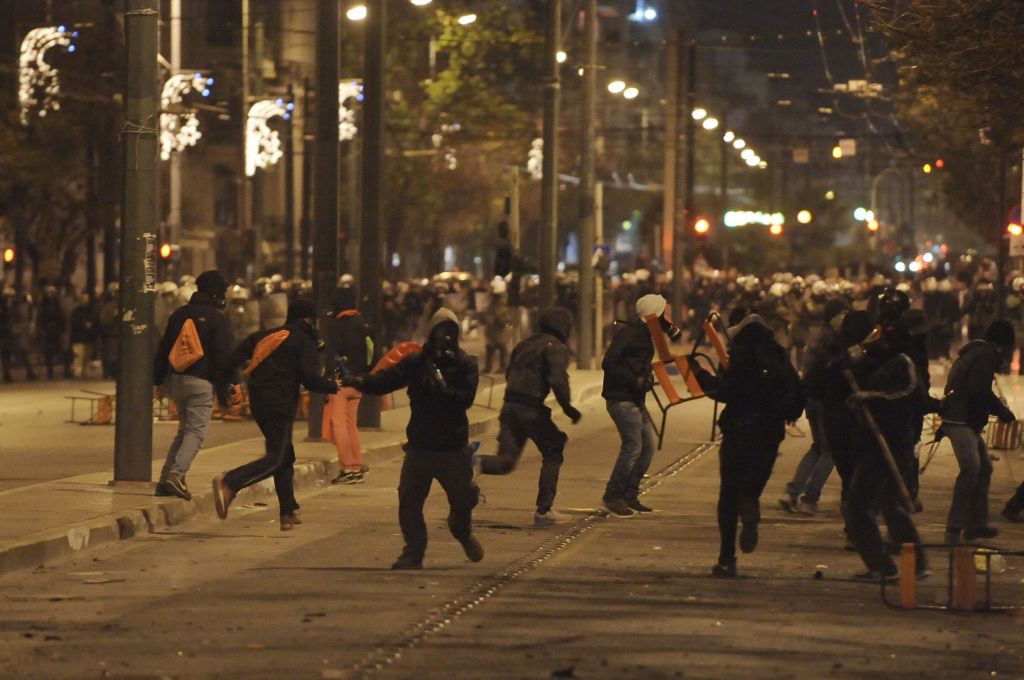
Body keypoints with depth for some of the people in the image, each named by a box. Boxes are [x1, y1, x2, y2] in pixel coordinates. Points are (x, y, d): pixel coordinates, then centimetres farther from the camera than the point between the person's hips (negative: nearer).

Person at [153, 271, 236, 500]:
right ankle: (176, 474, -24)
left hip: (176, 378, 6)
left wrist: (158, 378, 22)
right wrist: (224, 389, -8)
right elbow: (223, 356, -10)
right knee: (196, 432, -6)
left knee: (184, 431, 16)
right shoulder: (217, 320, -7)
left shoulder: (179, 314, 12)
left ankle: (165, 479, 9)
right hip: (201, 382, -6)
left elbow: (163, 348, 17)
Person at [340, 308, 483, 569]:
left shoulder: (466, 365, -2)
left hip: (453, 447, -1)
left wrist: (441, 388, -28)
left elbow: (465, 399, -15)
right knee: (409, 502, -5)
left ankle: (463, 533, 42)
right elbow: (385, 380, -9)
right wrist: (358, 381, -27)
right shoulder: (416, 363, 2)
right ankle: (413, 553, 9)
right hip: (420, 446, 1)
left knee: (462, 499, 9)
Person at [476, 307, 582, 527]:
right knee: (552, 454, 12)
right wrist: (568, 408, -10)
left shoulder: (526, 344, 20)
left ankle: (474, 463, -25)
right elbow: (558, 380, -19)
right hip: (531, 408, -6)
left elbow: (509, 375, 24)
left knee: (506, 461, 6)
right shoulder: (556, 348, -4)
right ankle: (543, 511, 10)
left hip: (510, 406, 6)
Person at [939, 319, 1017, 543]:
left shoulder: (973, 352, 22)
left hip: (968, 421, 11)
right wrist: (1003, 411, -10)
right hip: (962, 421, -11)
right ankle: (954, 527, -23)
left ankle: (976, 524, 19)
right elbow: (980, 390, -20)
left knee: (984, 468, 16)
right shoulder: (986, 354, -11)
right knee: (971, 469, -19)